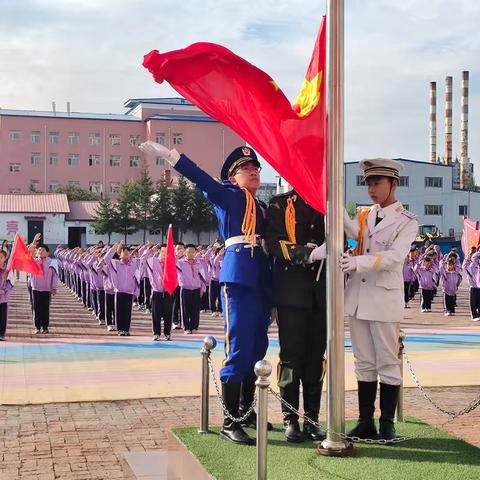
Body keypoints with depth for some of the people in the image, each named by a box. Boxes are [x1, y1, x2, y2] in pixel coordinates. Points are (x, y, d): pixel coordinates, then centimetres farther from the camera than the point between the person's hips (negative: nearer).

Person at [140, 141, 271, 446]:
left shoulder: (262, 208, 23)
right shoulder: (227, 195, 5)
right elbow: (200, 177, -9)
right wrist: (167, 153, -23)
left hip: (261, 279, 8)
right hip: (238, 275, -7)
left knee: (257, 348, 13)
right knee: (238, 348, -10)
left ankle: (246, 410, 26)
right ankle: (230, 422, -6)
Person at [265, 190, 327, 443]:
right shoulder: (280, 204, 2)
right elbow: (273, 243, -10)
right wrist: (308, 253, -23)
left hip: (322, 290, 4)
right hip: (292, 291, -4)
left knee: (317, 355, 6)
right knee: (291, 354, -2)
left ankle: (312, 419, 13)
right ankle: (290, 420, 6)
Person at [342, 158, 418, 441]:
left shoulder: (407, 222, -2)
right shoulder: (364, 215, 13)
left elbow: (395, 256, -17)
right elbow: (354, 232, -9)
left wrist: (358, 262, -31)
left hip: (385, 298, -5)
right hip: (358, 297, 5)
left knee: (387, 362, 2)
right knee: (364, 362, 9)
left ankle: (387, 423, 11)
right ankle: (366, 422, 17)